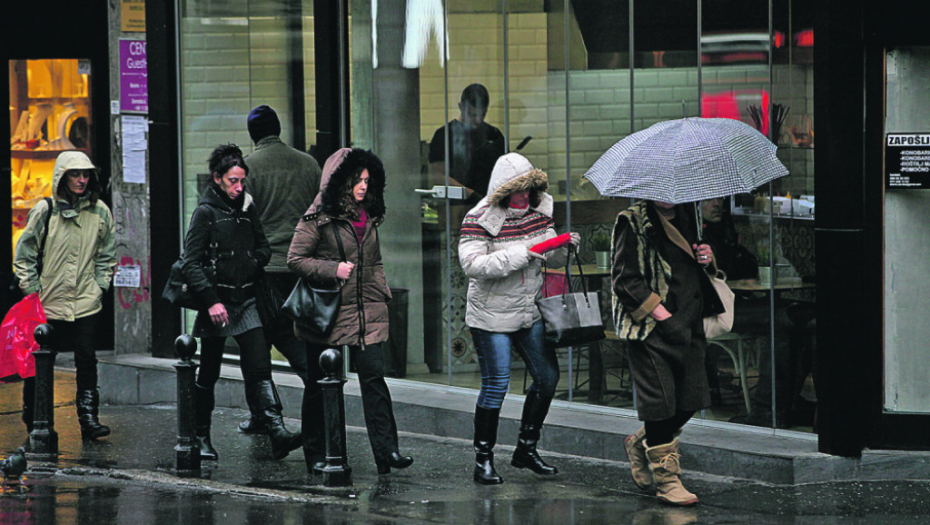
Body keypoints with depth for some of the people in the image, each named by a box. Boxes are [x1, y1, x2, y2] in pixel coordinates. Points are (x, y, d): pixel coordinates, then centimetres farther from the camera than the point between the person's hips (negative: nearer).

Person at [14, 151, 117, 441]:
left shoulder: (100, 212, 3)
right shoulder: (45, 210, -4)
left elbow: (107, 254, 14)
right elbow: (24, 254, 2)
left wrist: (100, 285, 5)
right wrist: (32, 290, -2)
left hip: (87, 302, 1)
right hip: (48, 302, -1)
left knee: (87, 360, -5)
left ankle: (89, 420, -2)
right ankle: (33, 420, 23)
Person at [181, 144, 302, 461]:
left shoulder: (247, 209, 11)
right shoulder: (205, 213, -6)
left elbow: (263, 247, 22)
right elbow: (190, 263, -10)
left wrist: (254, 262, 0)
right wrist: (211, 300, -18)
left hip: (245, 302, 4)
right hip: (216, 303, -4)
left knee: (260, 369, -9)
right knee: (208, 375, 6)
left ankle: (277, 433, -20)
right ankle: (201, 438, 19)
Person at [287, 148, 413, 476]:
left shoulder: (368, 217, 13)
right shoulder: (319, 218, -6)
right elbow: (295, 259, -7)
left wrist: (383, 295, 11)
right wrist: (333, 269, -16)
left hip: (367, 313, 4)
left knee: (373, 376, -7)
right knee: (321, 384, 5)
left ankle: (386, 450, -11)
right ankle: (316, 455, 14)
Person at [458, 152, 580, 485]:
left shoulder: (538, 213, 5)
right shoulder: (480, 220, -15)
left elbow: (553, 259, 13)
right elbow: (472, 264, -27)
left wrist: (563, 245, -12)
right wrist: (523, 253, -30)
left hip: (530, 311, 7)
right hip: (492, 317, -7)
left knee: (547, 378, 7)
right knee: (495, 386, -7)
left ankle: (526, 449, 23)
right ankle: (483, 460, 4)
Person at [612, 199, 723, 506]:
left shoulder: (687, 217, 16)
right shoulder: (633, 222, -6)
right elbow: (623, 278, -10)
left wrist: (707, 259, 6)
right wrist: (658, 311, -16)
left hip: (688, 327, 7)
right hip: (651, 329, -7)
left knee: (691, 400, 6)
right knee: (660, 401, -7)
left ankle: (640, 444, 29)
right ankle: (666, 480, 2)